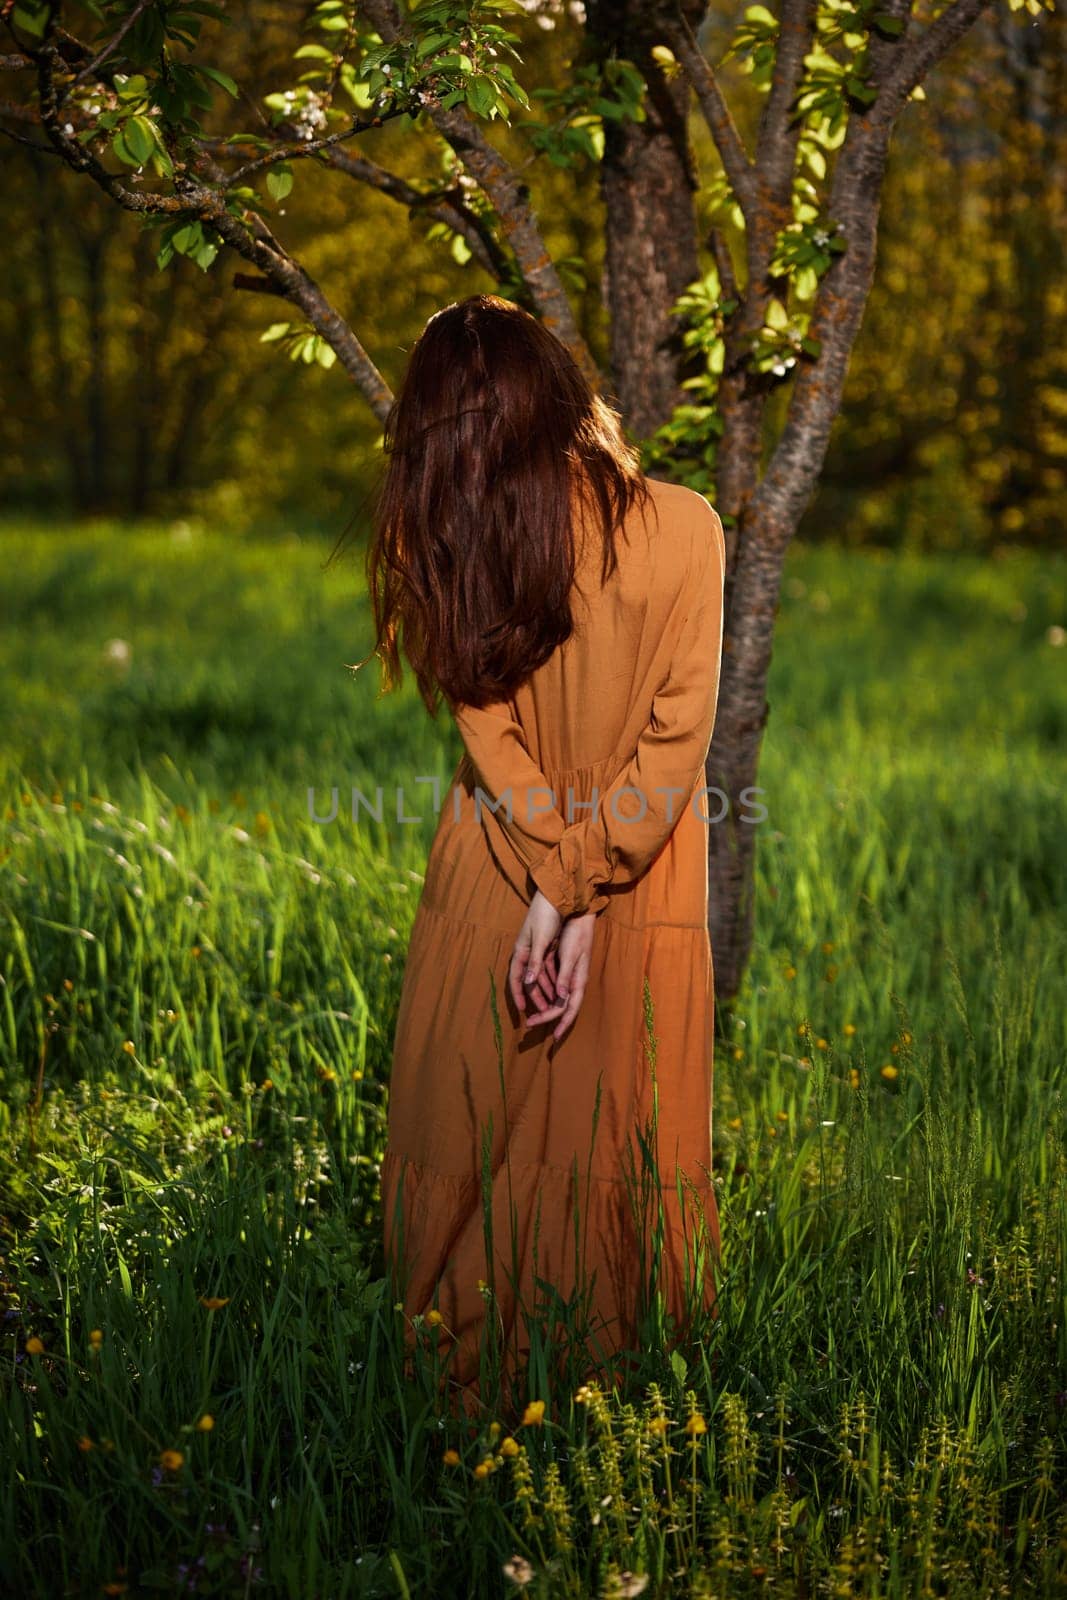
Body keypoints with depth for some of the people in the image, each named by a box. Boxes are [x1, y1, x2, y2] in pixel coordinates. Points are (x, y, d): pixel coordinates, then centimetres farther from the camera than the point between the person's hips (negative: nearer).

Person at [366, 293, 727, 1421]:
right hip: (647, 889, 0)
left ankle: (466, 1368, 31)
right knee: (625, 1126, 14)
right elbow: (679, 735, -16)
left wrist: (551, 889, -15)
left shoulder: (441, 545, -12)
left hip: (495, 873, 1)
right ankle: (625, 1372, 28)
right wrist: (585, 881, -15)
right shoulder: (685, 528, -13)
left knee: (475, 1118, 16)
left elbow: (488, 727, -14)